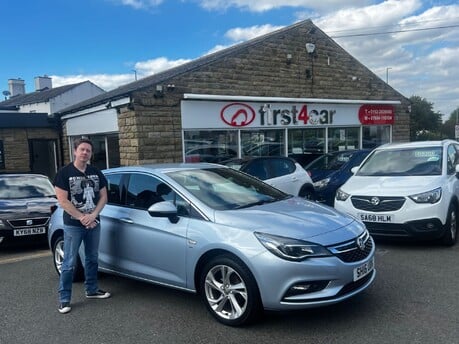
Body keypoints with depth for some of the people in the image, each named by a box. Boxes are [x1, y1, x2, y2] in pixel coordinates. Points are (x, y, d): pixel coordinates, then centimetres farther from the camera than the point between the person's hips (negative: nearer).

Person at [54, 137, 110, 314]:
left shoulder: (96, 172, 5)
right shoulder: (65, 173, -9)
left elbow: (103, 196, 4)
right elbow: (63, 201, -13)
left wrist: (92, 215, -10)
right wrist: (82, 217, -16)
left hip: (94, 223, 5)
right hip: (73, 225, -5)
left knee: (92, 258, 16)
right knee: (69, 263, 0)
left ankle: (91, 290, 31)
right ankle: (64, 299, 10)